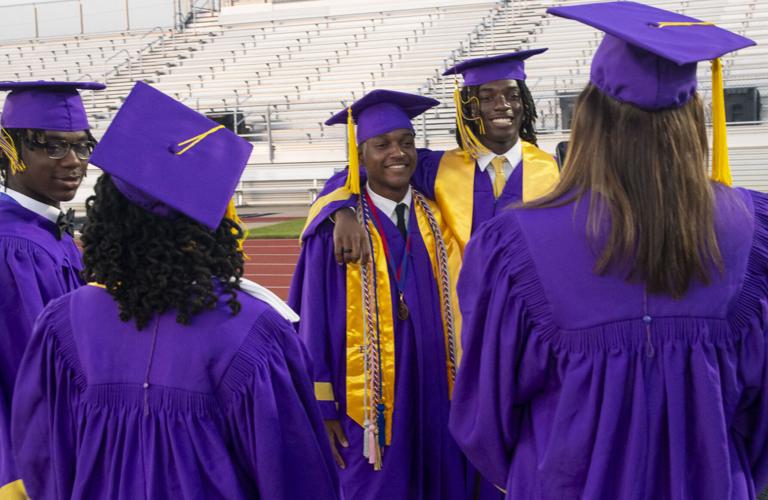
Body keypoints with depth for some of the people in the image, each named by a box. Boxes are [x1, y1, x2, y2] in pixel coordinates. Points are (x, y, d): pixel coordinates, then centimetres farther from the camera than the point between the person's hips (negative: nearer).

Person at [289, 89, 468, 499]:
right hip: (368, 409, -4)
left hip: (436, 401, 4)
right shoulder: (335, 230, -8)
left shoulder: (437, 221, 5)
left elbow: (457, 309, 9)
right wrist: (321, 406, -7)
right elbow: (312, 325, -6)